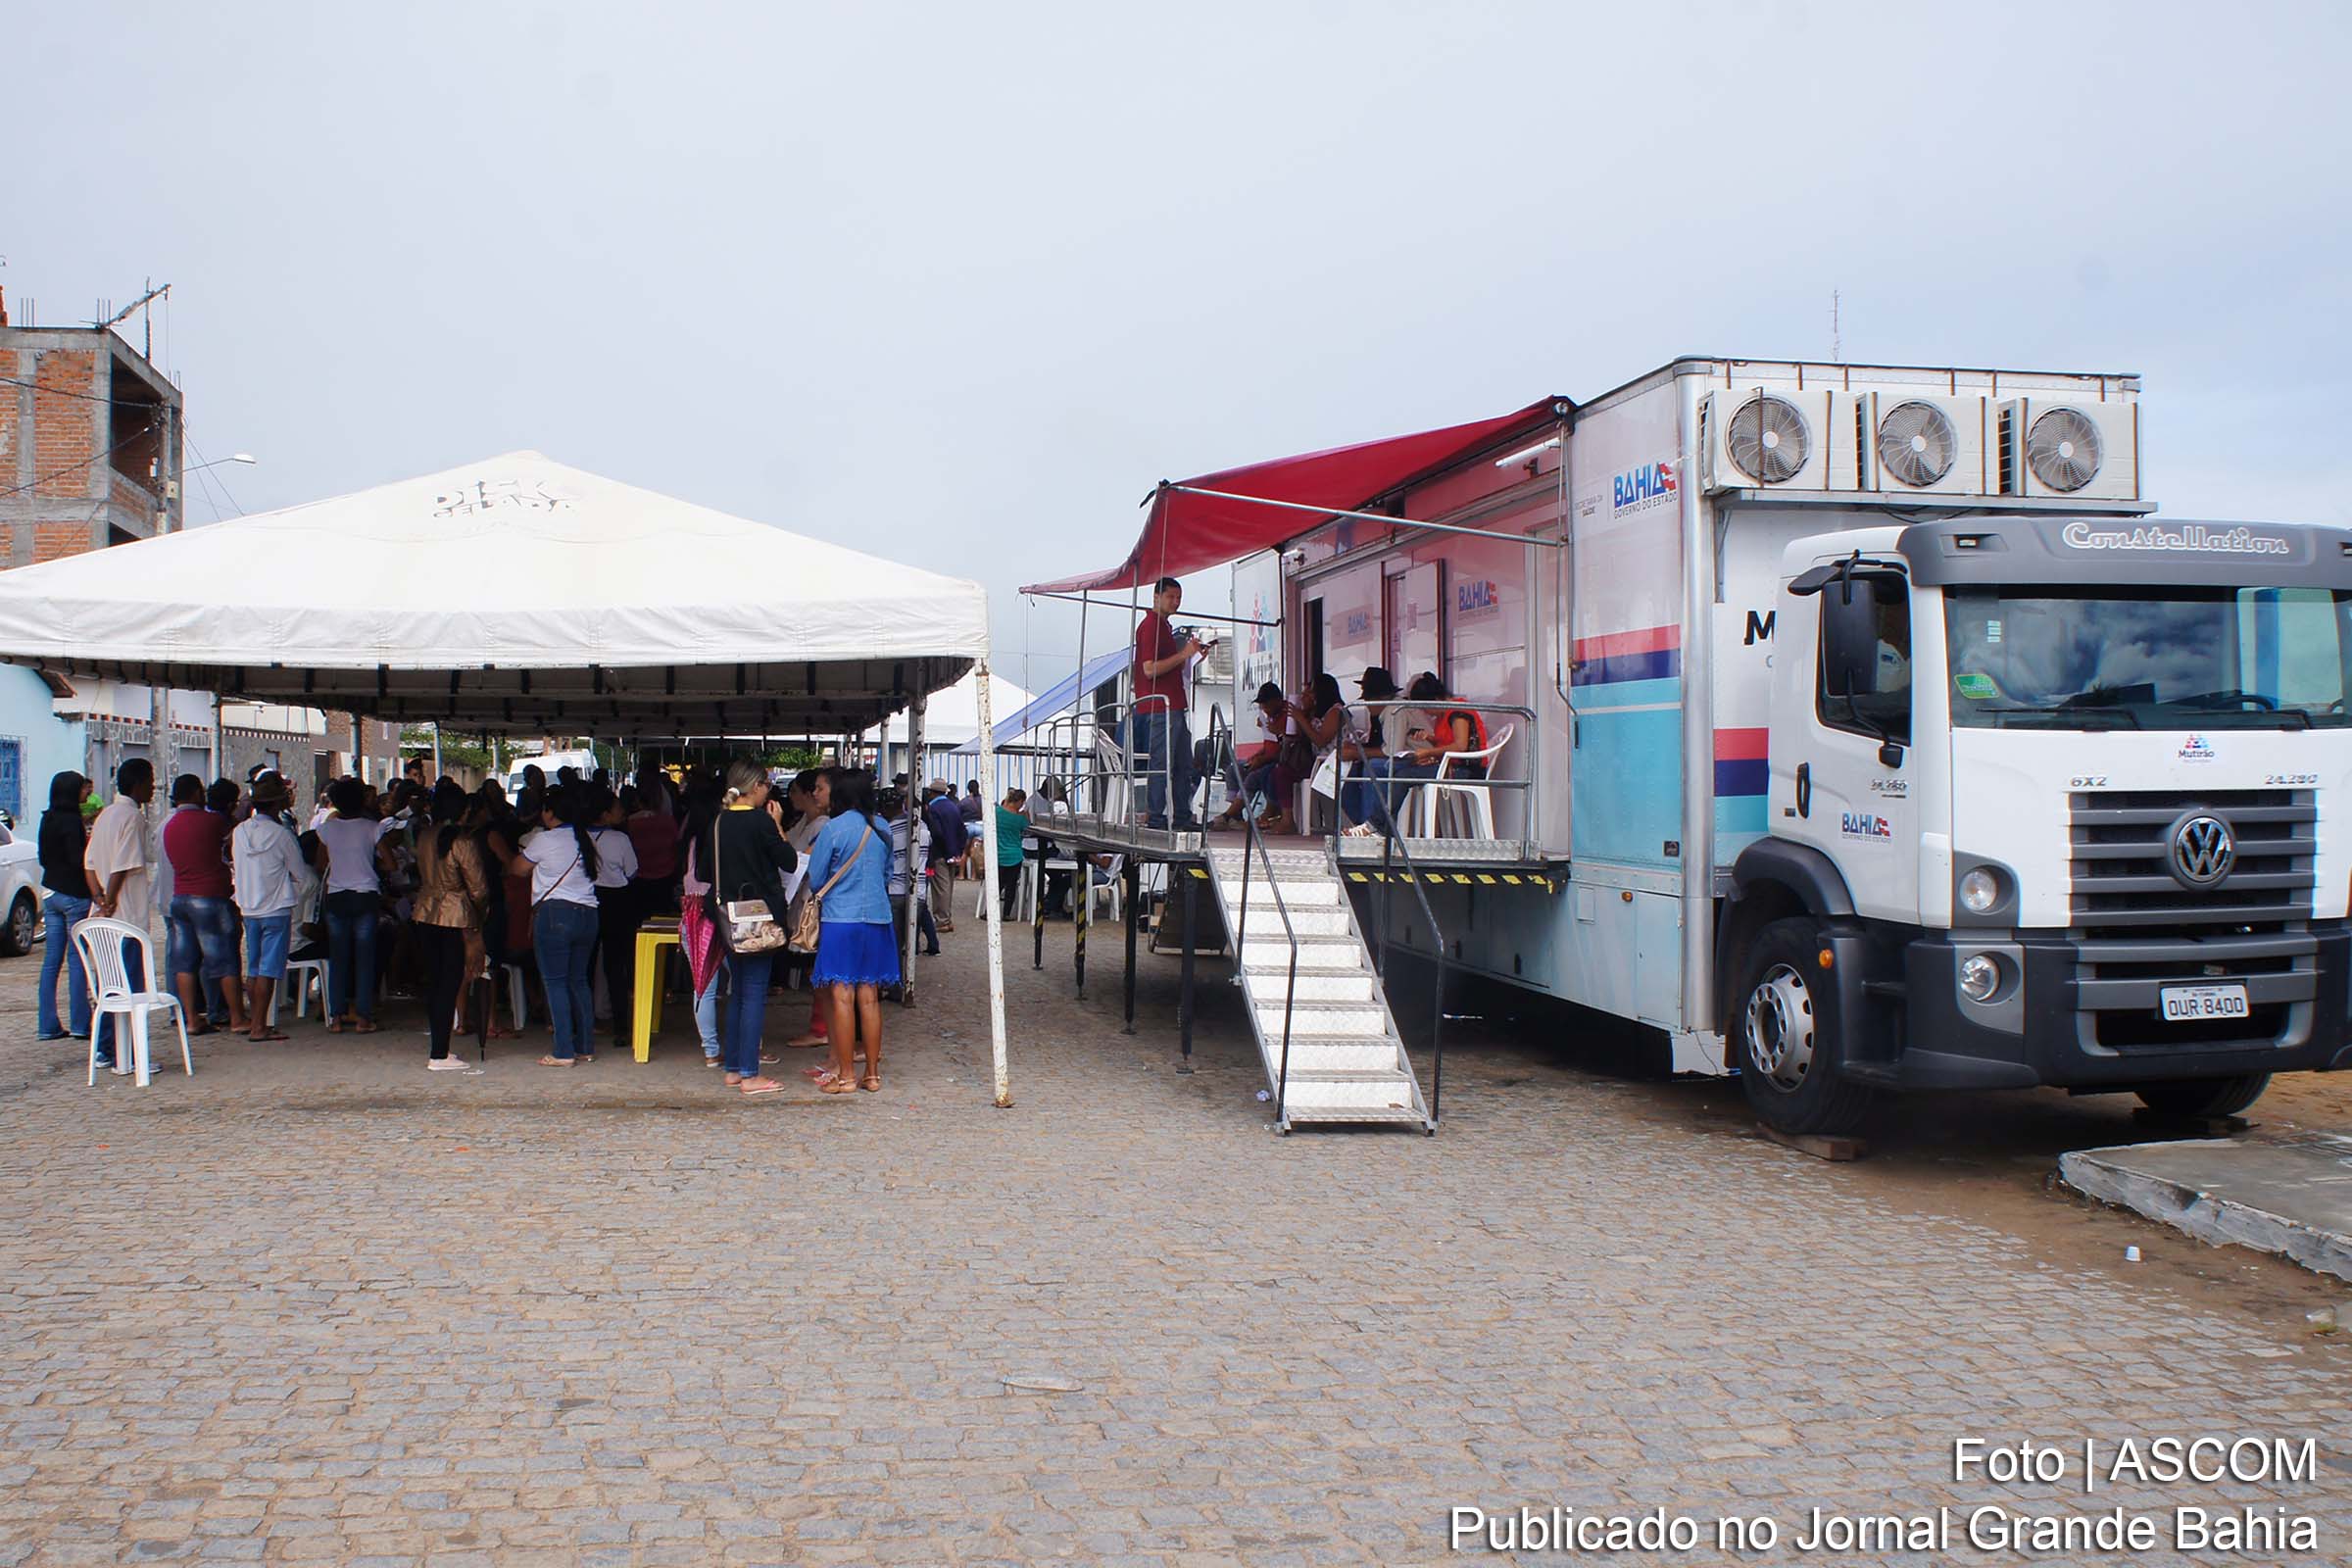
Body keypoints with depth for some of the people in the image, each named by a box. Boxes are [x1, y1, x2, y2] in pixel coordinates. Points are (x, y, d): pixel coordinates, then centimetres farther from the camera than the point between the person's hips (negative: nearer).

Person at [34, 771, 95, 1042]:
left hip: (50, 894, 8)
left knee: (52, 960, 7)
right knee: (77, 959, -3)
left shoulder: (48, 819, 10)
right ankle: (80, 1023, -1)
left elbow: (44, 857, 17)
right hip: (74, 895, -8)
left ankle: (48, 1025, 8)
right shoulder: (71, 821, -14)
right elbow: (78, 860, -19)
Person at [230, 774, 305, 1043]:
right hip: (276, 909, -6)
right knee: (269, 969, -3)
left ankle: (253, 1020, 21)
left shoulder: (239, 831, 2)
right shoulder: (281, 834, -13)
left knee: (253, 968, 14)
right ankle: (259, 1027, -3)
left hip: (248, 907, 6)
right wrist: (294, 896, 14)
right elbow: (298, 873, -5)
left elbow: (236, 867, 12)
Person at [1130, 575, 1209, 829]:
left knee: (1183, 765, 11)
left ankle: (1183, 820, 15)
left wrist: (1192, 653, 17)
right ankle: (1156, 821, -8)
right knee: (1162, 765, -10)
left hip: (1173, 706, 11)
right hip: (1159, 706, -11)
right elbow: (1150, 669, -20)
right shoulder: (1150, 625, -10)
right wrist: (1183, 654, -18)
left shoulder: (1163, 626, 22)